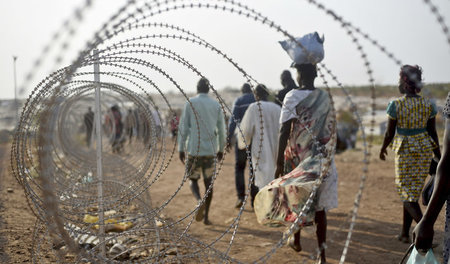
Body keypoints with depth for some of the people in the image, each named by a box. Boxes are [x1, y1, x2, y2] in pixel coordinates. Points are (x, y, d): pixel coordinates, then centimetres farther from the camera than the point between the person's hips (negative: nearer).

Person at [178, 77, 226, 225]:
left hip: (194, 149, -2)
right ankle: (206, 217, 9)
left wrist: (181, 149, 2)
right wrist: (221, 149, 18)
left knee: (192, 179, 11)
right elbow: (221, 130, 8)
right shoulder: (216, 105, 6)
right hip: (210, 150, 2)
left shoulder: (190, 103, -1)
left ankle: (199, 201, -18)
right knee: (208, 182, 9)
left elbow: (183, 128, -3)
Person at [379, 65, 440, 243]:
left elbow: (389, 133, -7)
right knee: (413, 191, 16)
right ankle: (405, 233, 24)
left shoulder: (395, 105, -13)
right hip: (425, 149, 5)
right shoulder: (429, 105, -2)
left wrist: (383, 149, 12)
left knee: (407, 193, 4)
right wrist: (438, 158, 11)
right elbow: (433, 133, 2)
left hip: (405, 150, -5)